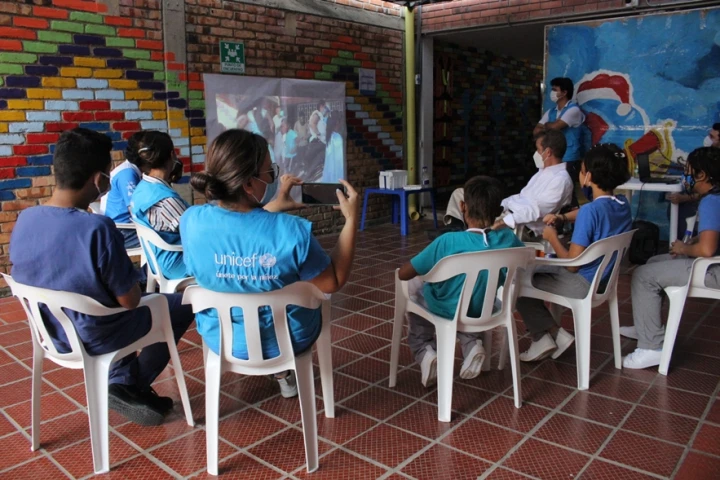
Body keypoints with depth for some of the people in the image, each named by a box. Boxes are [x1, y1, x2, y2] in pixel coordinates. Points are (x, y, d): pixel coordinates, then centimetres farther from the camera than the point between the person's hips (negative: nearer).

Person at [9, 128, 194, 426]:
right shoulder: (98, 229, -31)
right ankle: (131, 389, 18)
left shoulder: (24, 220, -10)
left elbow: (55, 278, 6)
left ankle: (122, 381, 27)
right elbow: (130, 301, -23)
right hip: (94, 337, -7)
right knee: (184, 304, 12)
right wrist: (132, 280, 0)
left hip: (53, 332, 7)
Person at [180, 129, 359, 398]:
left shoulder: (191, 221, -22)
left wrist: (274, 207, 3)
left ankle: (281, 372, 50)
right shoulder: (292, 231, -32)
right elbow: (334, 283, -16)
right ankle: (285, 374, 46)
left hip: (220, 340, 3)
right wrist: (351, 219, -13)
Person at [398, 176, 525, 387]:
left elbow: (403, 273, -22)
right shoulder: (508, 239, -19)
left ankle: (424, 351, 14)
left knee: (414, 285, 26)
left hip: (448, 310, -4)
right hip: (484, 308, 4)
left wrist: (427, 265, -2)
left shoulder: (448, 241, -31)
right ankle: (471, 344, 14)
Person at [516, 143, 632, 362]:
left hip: (582, 284, -9)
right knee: (531, 270, 21)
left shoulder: (590, 211, -27)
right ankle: (545, 336, 19)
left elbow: (572, 263, -24)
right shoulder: (623, 205, -2)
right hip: (603, 278, 9)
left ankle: (553, 334, 11)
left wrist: (552, 238, -9)